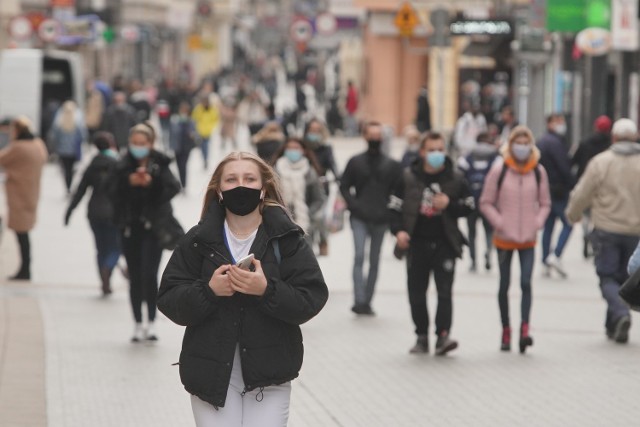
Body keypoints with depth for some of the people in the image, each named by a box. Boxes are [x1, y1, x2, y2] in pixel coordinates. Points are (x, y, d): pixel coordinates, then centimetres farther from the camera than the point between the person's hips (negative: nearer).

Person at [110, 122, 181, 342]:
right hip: (130, 227, 3)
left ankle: (151, 322, -4)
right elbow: (114, 193, -2)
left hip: (153, 225, -3)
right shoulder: (124, 166, 4)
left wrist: (153, 181, -31)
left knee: (149, 274, -14)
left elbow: (174, 187, -16)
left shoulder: (159, 164, -3)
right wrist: (128, 182, -19)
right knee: (135, 278, 7)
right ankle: (138, 324, 15)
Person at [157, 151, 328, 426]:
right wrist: (208, 290, -18)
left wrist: (267, 290, -22)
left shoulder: (287, 238, 0)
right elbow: (169, 301, 0)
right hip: (211, 372, 1)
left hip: (268, 372, -1)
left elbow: (312, 299, -7)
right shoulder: (199, 240, 3)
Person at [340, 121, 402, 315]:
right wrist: (353, 205, -7)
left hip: (380, 219, 2)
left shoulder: (391, 165, 6)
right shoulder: (355, 162, 5)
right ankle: (359, 300, -19)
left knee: (374, 261, 6)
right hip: (359, 219, -2)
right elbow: (344, 186, 7)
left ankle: (367, 301, 14)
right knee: (359, 256, -15)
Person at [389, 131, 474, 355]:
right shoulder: (408, 177, 1)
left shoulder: (455, 179, 2)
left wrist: (449, 204, -11)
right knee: (416, 293, 6)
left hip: (445, 243, -1)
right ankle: (422, 337, 16)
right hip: (417, 243, 1)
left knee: (444, 291, -11)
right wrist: (399, 230, -12)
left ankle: (443, 335, -14)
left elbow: (469, 206, 8)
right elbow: (395, 207, 4)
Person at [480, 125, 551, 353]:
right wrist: (500, 223, -11)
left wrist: (537, 223, -4)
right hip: (504, 239, -1)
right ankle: (506, 330, 19)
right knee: (505, 285, 8)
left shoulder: (538, 171, 1)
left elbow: (545, 203, 12)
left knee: (526, 283, -13)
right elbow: (486, 203, -1)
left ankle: (524, 329, -18)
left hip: (528, 240, 1)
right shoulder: (499, 170, -6)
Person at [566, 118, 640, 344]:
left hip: (606, 230, -2)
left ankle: (621, 313, -22)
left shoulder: (601, 162, -7)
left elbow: (581, 195, -2)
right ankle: (613, 326, 18)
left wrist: (573, 215, 17)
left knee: (608, 278, 4)